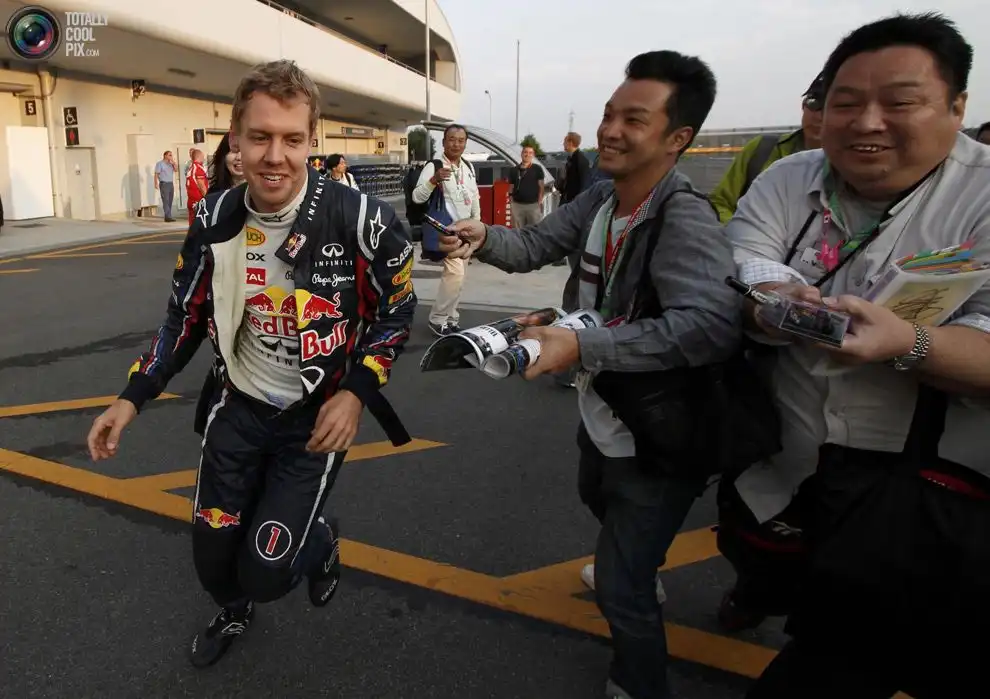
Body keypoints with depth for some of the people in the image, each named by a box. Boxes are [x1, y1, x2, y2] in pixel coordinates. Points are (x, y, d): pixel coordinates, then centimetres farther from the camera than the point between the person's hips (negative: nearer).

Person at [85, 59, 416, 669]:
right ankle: (234, 612, 49)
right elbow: (186, 315, 6)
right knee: (212, 554, 12)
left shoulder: (360, 219, -21)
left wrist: (356, 392, -16)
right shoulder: (215, 219, -8)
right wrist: (133, 397, 1)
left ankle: (321, 543, 32)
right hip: (237, 406, 4)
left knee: (266, 572, -6)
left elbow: (398, 309, -7)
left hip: (317, 417, -3)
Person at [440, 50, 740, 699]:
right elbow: (533, 245, -1)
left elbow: (713, 325, -44)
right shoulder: (600, 198, -3)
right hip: (603, 416, 10)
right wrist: (483, 236, -23)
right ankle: (643, 572, 68)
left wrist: (582, 346, -47)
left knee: (619, 587, 1)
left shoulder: (685, 219, -30)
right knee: (598, 497, 36)